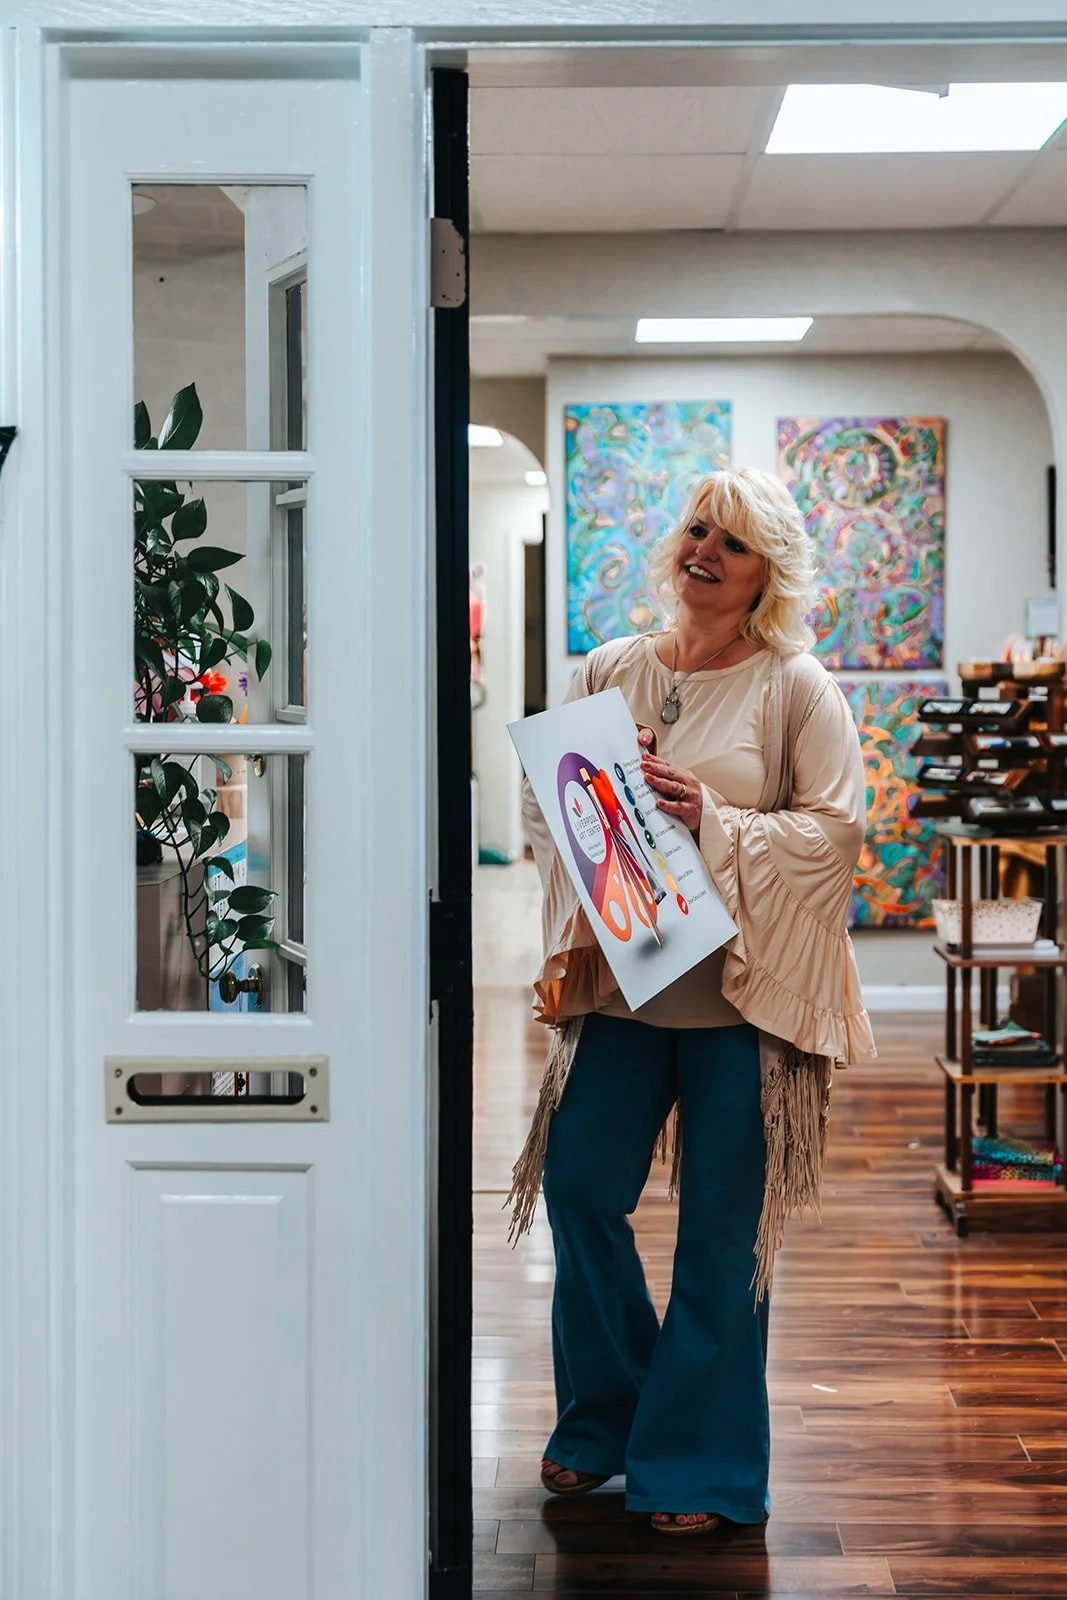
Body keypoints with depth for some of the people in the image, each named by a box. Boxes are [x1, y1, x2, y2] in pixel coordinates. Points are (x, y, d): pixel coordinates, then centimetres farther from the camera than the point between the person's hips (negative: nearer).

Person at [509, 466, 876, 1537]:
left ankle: (704, 1461, 18)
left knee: (721, 1228, 3)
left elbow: (837, 828, -8)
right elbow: (540, 800, 12)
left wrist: (713, 819, -19)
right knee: (580, 1190, 5)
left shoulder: (796, 686, -3)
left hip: (740, 989, -4)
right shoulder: (608, 673, 8)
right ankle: (604, 1420, 27)